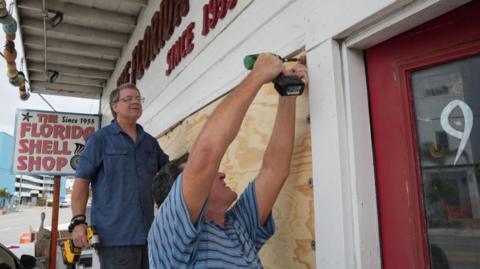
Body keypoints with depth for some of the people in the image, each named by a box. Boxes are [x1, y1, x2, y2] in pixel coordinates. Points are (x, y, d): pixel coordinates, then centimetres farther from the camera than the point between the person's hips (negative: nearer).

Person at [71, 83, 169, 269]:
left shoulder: (150, 142, 15)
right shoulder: (99, 139, 2)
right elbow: (81, 181, -3)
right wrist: (78, 221, -13)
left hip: (148, 233, 5)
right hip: (115, 234, -5)